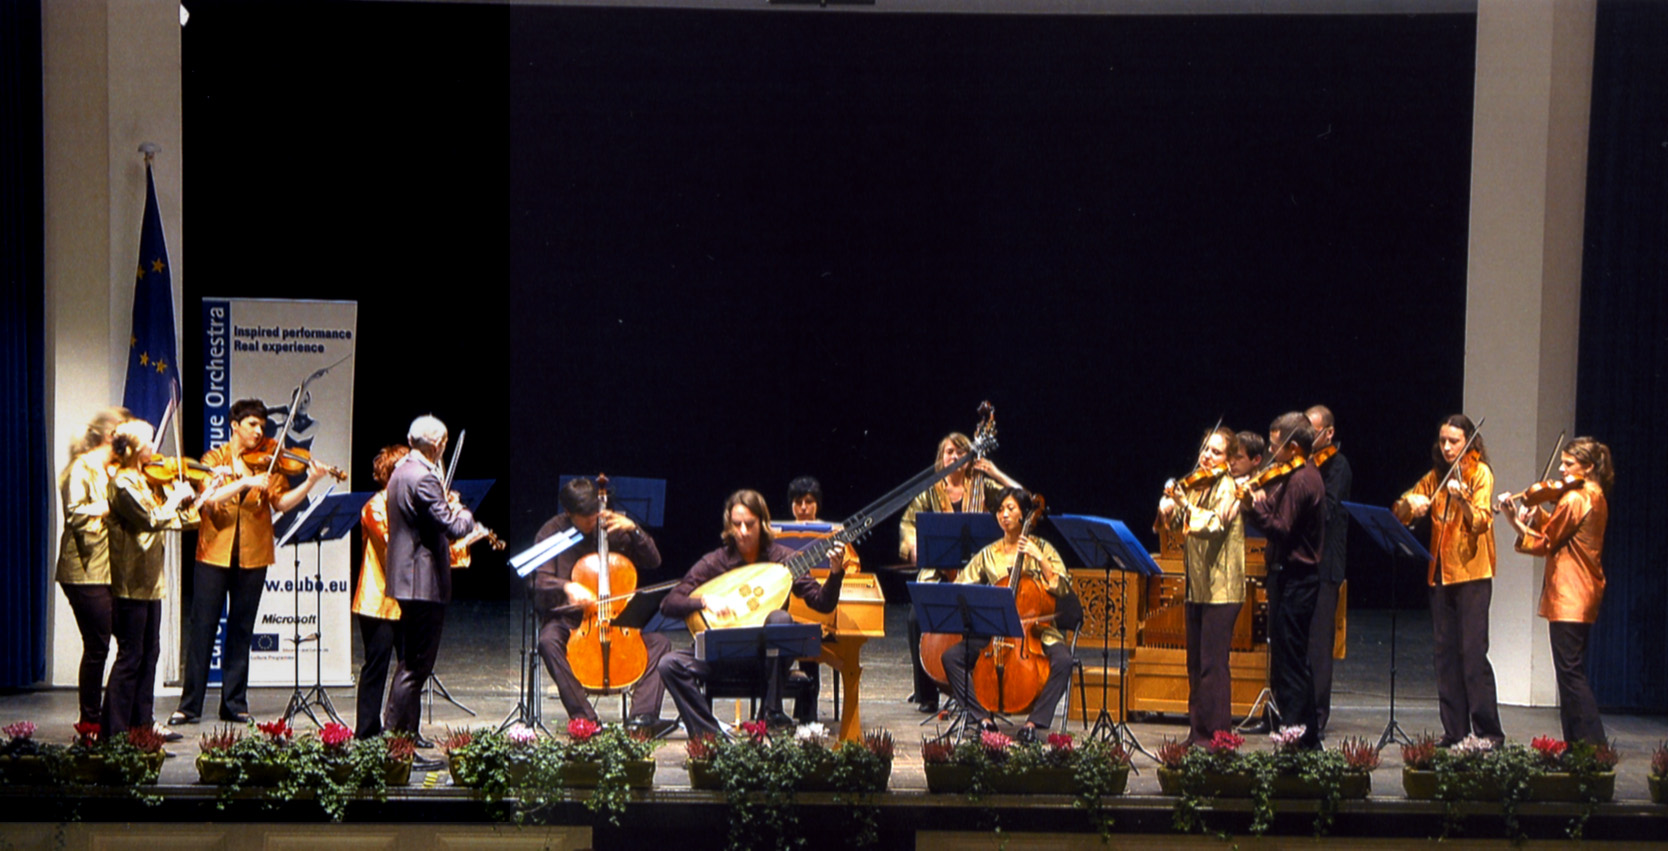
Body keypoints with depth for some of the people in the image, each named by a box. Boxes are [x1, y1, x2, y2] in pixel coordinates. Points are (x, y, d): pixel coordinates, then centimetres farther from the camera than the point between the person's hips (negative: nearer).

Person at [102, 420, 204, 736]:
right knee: (130, 656, -6)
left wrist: (193, 500, 6)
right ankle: (114, 729, -1)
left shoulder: (146, 480, 13)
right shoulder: (123, 483, -15)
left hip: (149, 579, 9)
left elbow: (177, 520, 15)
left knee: (149, 653, 13)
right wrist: (176, 498, -11)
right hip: (131, 582, -9)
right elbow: (153, 520, -23)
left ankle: (142, 722, 20)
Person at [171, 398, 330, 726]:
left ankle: (234, 704, 14)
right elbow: (208, 498, -15)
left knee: (241, 631, 7)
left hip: (251, 557, 2)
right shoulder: (215, 458, 1)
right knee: (202, 628, 0)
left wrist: (310, 483, -17)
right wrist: (246, 482, -25)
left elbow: (281, 503, -4)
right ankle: (190, 705, 5)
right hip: (214, 554, -2)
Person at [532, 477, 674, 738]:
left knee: (660, 640, -19)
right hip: (565, 618, -3)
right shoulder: (551, 533, -3)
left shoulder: (611, 528, 5)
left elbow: (653, 561, 5)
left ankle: (642, 717, -30)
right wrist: (566, 586, -32)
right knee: (549, 642, -36)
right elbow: (540, 583, -11)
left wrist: (633, 530, -10)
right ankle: (584, 718, -34)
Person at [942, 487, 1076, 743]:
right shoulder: (988, 554, 11)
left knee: (1063, 660, -34)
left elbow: (1063, 588, -8)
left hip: (1036, 630, -3)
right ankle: (983, 717, -14)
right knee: (951, 657, -19)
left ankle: (1034, 722, -22)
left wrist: (1040, 559, -18)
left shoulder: (1041, 548, 4)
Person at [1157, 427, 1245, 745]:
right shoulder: (1197, 486, 14)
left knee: (1212, 665, -7)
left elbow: (1217, 522, -25)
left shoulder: (1227, 487, -9)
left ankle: (1217, 734, -2)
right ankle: (1197, 731, 19)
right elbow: (1178, 524, 11)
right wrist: (1169, 509, -10)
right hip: (1196, 587, 8)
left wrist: (1186, 506, -38)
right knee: (1196, 664, 11)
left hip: (1221, 589, -8)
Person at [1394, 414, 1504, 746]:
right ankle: (1455, 730, 10)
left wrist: (1463, 500, -36)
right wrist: (1411, 503, -11)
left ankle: (1489, 732, -6)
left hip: (1472, 572, -6)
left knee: (1473, 653, -10)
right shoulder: (1435, 477, 14)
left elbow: (1482, 522, -17)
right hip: (1440, 573, 6)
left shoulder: (1479, 473, -3)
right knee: (1444, 653, 5)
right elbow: (1400, 513, 11)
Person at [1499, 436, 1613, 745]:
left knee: (1570, 671, -8)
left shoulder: (1574, 499, -15)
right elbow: (1559, 531, 16)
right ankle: (1578, 742, 15)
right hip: (1585, 595, 10)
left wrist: (1516, 522, -5)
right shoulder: (1596, 498, 14)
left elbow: (1544, 543, -10)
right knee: (1573, 671, 13)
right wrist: (1536, 514, 3)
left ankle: (1592, 742, -9)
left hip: (1568, 596, -10)